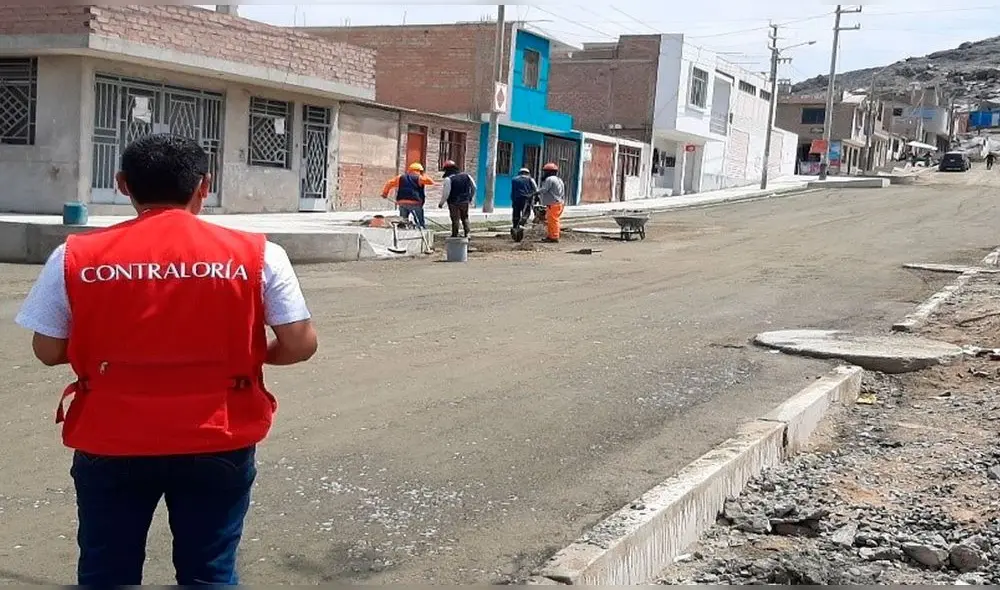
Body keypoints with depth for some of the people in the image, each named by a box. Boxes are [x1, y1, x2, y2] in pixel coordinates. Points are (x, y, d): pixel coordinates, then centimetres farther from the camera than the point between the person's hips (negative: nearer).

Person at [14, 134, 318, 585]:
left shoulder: (76, 257, -6)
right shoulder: (257, 255, -8)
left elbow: (49, 351, 1)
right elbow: (300, 345, -8)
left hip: (110, 444, 1)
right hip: (217, 442, 0)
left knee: (106, 573, 18)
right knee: (210, 573, 15)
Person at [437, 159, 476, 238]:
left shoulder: (448, 179, -15)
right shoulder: (466, 175, 3)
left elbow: (445, 193, -15)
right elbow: (474, 188, 10)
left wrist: (441, 203, -2)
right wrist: (471, 199, 20)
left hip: (454, 203, -5)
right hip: (465, 202, 5)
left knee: (455, 220, 4)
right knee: (465, 218, 18)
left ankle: (455, 236, 10)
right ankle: (467, 234, 17)